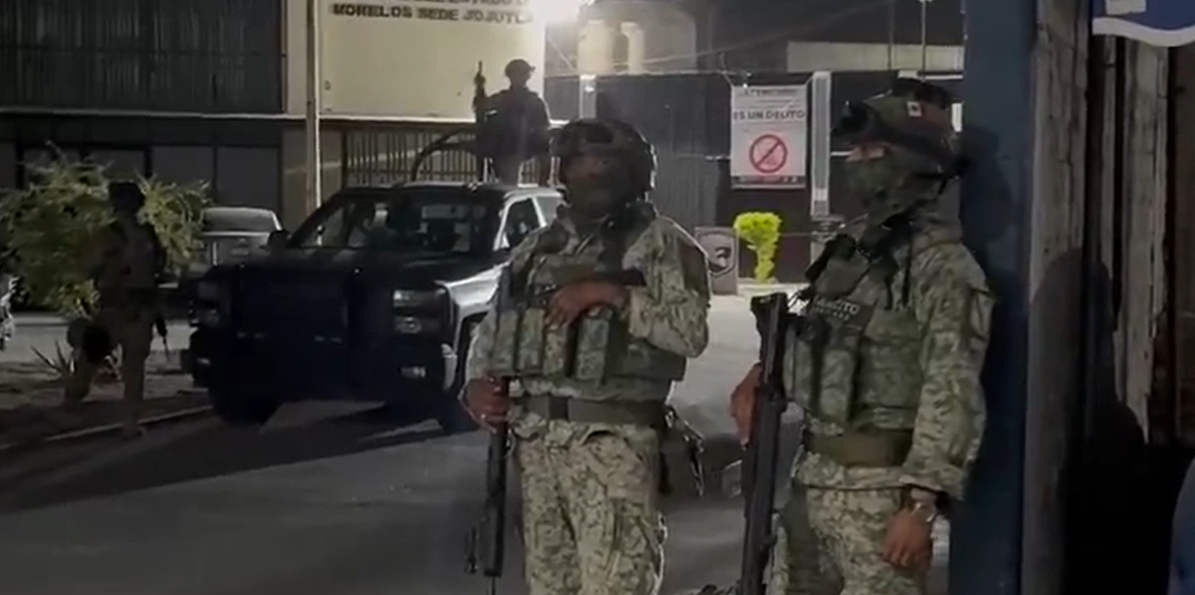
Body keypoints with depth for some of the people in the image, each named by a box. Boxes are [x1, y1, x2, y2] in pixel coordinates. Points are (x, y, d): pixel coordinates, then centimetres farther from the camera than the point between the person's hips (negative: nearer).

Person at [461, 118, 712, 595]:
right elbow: (491, 330, 20)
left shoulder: (660, 241, -1)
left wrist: (614, 294, -19)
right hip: (535, 438, 6)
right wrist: (477, 384, 1)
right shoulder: (536, 247, 16)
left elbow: (692, 332, -13)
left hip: (612, 439, -6)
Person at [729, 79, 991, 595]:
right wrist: (762, 375, 9)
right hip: (810, 475, 9)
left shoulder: (940, 264, -14)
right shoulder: (849, 246, 12)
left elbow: (952, 396, -20)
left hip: (879, 485, -9)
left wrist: (922, 503, -24)